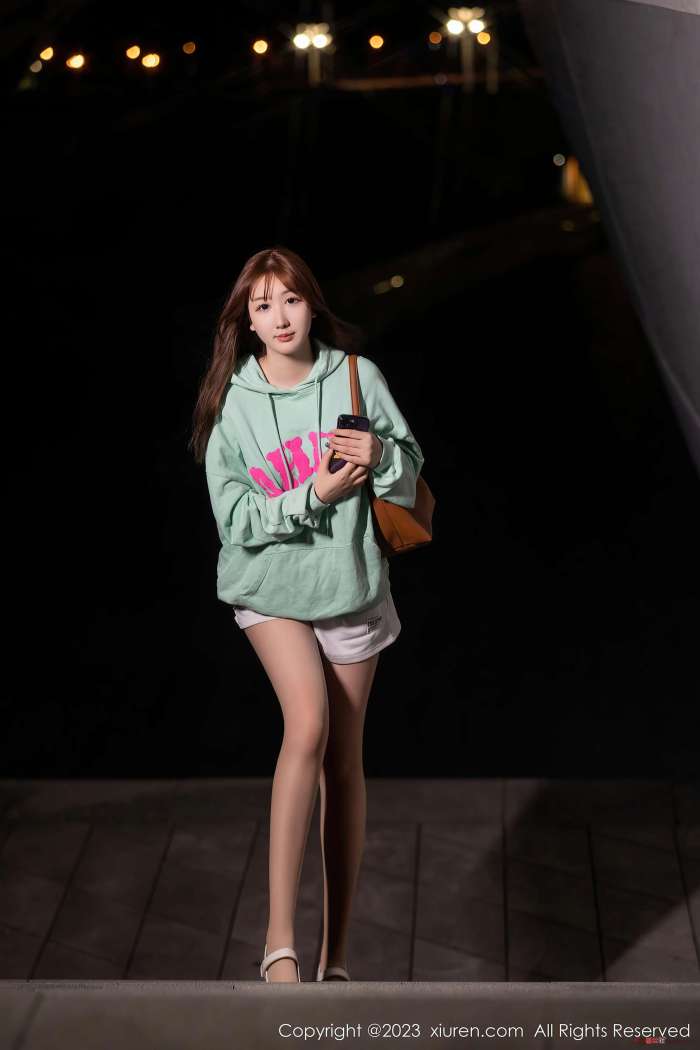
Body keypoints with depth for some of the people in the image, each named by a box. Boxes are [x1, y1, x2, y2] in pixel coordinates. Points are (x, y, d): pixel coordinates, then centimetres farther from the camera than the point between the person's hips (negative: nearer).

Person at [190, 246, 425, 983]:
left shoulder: (356, 375, -5)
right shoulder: (231, 400, -5)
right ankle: (279, 938, -17)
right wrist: (314, 494, -21)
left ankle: (336, 953, 21)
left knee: (344, 761, 7)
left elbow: (408, 478, 0)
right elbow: (234, 517, -10)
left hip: (352, 588, 2)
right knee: (307, 726, -26)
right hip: (269, 588, -1)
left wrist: (382, 454, -21)